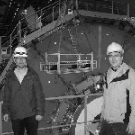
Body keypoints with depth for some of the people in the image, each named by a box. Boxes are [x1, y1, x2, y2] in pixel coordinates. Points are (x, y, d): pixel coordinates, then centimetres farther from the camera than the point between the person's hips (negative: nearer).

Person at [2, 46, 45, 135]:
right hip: (15, 114, 2)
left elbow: (40, 95, -5)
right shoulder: (10, 76, 3)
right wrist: (6, 111, 3)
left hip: (31, 114, -2)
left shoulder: (33, 75, -4)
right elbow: (7, 95, 8)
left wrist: (40, 112, -9)